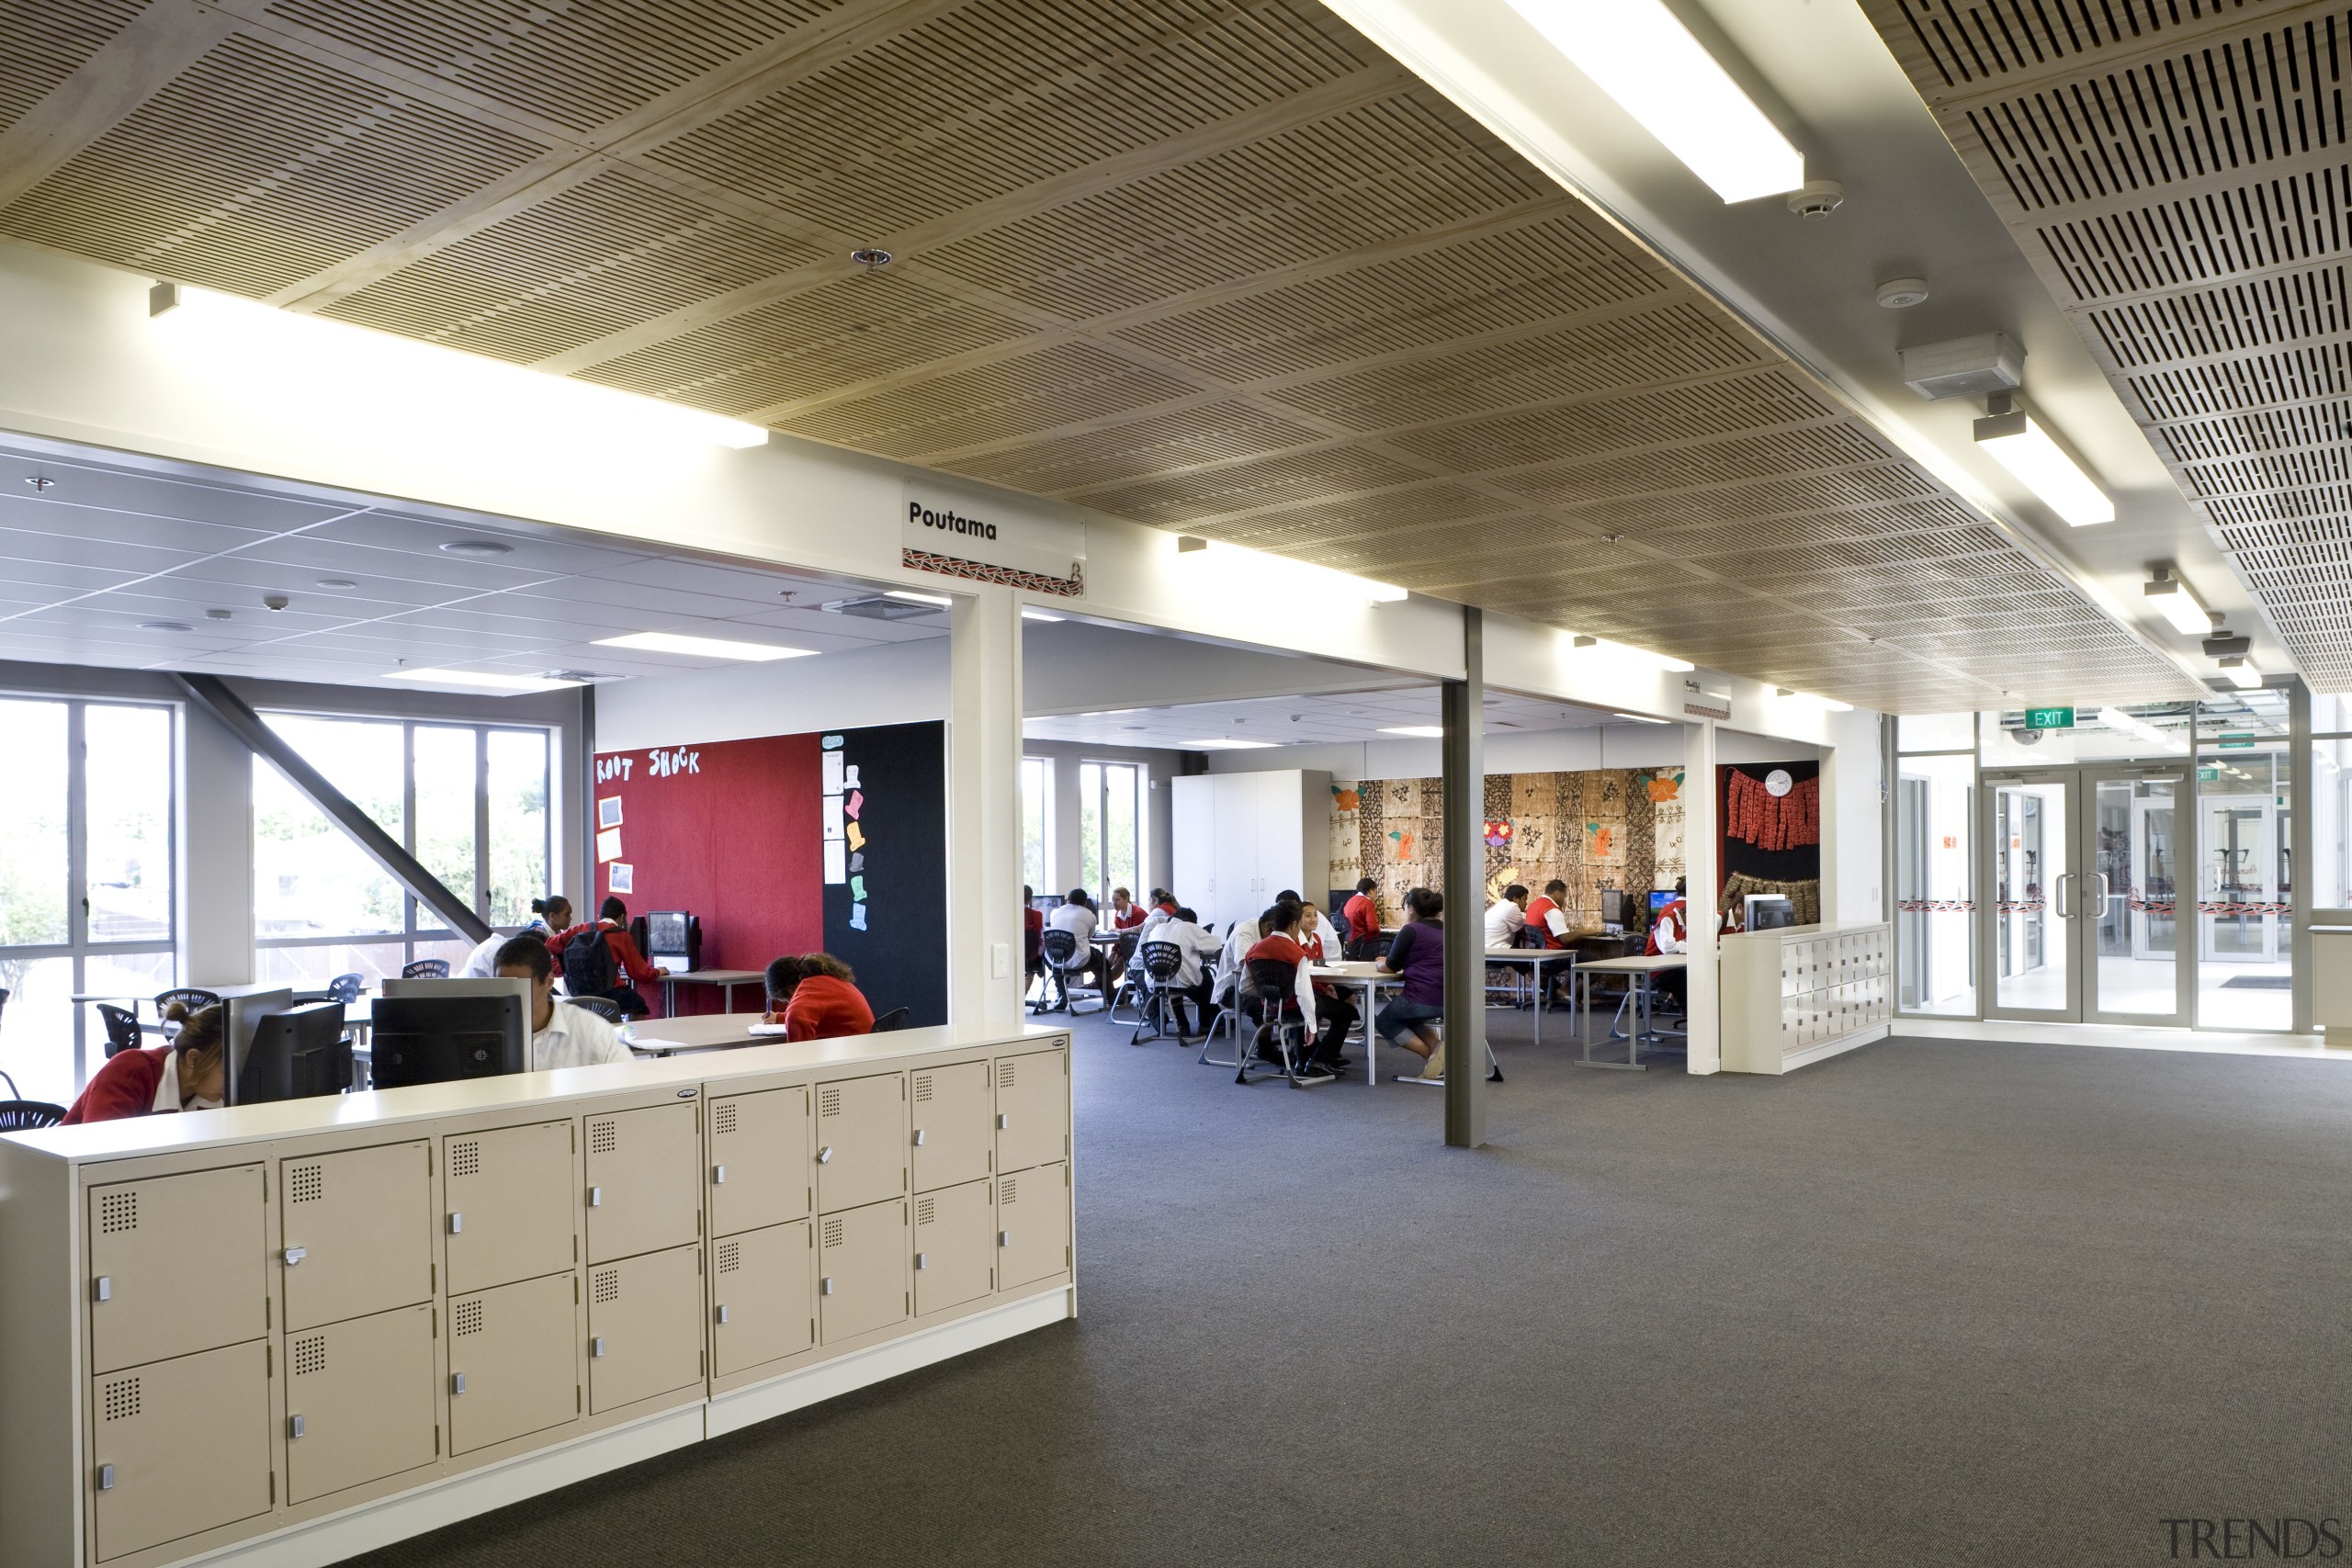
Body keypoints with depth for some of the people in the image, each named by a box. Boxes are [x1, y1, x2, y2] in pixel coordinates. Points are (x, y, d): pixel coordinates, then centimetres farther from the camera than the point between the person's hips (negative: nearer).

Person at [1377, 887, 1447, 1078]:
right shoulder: (1444, 931, 15)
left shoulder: (1411, 930, -7)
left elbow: (1391, 967, -3)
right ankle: (1437, 1045, 10)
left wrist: (1379, 963, 18)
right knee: (1409, 1015, 35)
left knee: (1383, 1022, 19)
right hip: (1448, 1001, 8)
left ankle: (1430, 1054, 0)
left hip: (1423, 999, -8)